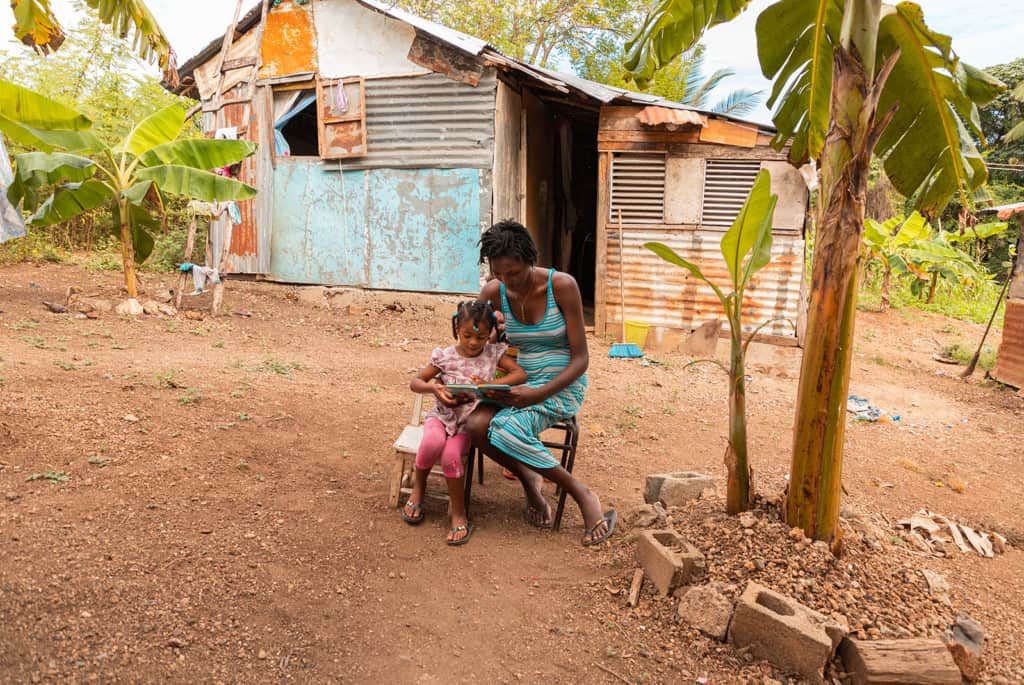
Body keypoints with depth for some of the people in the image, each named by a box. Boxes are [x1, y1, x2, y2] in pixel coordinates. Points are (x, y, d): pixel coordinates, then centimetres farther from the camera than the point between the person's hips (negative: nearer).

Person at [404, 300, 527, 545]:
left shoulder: (493, 353, -1)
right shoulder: (445, 356, -2)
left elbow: (521, 374, -8)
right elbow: (415, 382, 3)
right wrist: (433, 387, -20)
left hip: (470, 420, 0)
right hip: (442, 414, 1)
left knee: (451, 455, -29)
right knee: (433, 442, -34)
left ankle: (459, 514, -8)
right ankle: (418, 486, -4)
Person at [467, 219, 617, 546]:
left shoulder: (562, 286, -15)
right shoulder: (493, 292, -3)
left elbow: (580, 358, -13)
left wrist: (538, 394, -27)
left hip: (561, 386, -4)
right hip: (519, 383, 4)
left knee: (507, 430, -31)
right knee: (476, 425, -25)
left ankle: (583, 495, -13)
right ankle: (529, 479, 2)